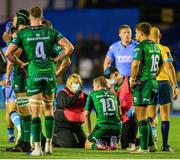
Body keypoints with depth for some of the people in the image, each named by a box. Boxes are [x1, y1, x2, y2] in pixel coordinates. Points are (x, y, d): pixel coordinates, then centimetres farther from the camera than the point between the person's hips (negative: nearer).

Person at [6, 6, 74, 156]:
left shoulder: (22, 34, 1)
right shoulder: (51, 32, 4)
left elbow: (8, 53, -4)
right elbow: (69, 47, -3)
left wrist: (20, 63, 9)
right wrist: (56, 59, 8)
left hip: (33, 73, -2)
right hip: (50, 73, 2)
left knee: (35, 112, 1)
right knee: (49, 109, 16)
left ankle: (37, 147, -4)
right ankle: (49, 144, 14)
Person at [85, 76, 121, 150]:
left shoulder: (92, 95, 10)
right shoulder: (113, 95, 20)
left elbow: (86, 115, 9)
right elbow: (119, 113, 23)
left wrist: (90, 132, 17)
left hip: (102, 127, -4)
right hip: (116, 128, 4)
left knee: (87, 144, 18)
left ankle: (98, 145, -16)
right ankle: (112, 142, -7)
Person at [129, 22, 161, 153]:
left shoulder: (141, 47, -13)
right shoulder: (156, 47, 14)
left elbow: (135, 64, -24)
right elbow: (159, 66, 22)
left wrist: (132, 80, -13)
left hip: (142, 83, -8)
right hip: (153, 83, 9)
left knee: (141, 116, -3)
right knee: (142, 115, 18)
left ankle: (144, 147, -4)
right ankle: (151, 145, 19)